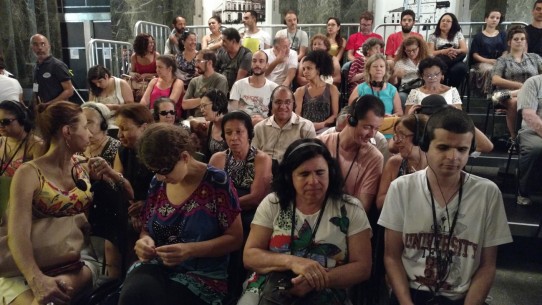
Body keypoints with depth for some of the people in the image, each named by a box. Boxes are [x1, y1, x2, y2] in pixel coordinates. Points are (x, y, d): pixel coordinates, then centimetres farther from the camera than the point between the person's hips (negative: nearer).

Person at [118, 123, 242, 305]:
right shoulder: (157, 183, 7)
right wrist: (145, 240, -7)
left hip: (201, 276, -5)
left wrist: (190, 250, -22)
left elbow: (235, 238, -9)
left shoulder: (216, 182, -10)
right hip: (156, 267, 5)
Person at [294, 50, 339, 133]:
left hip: (324, 128, -1)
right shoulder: (300, 91, 12)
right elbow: (297, 115, 4)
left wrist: (321, 124, -14)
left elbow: (335, 115, 3)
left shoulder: (332, 89, 9)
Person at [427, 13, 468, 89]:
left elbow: (465, 50, 7)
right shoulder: (433, 36, 13)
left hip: (455, 61, 2)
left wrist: (455, 51, -16)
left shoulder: (458, 34, 18)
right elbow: (430, 53, 0)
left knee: (460, 68, -35)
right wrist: (444, 51, -18)